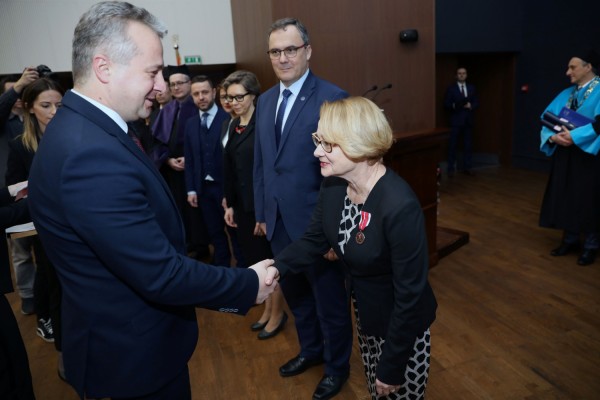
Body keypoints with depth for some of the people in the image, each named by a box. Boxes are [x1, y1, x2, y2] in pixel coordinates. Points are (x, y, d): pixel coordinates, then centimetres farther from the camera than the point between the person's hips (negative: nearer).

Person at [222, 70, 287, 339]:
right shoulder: (233, 126, 9)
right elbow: (229, 170, 10)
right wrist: (229, 204, 8)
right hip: (242, 205, 7)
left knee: (270, 260, 7)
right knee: (255, 259, 16)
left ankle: (278, 313, 26)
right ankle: (268, 309, 33)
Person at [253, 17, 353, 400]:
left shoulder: (333, 98, -14)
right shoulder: (266, 100, 8)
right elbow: (261, 163, 11)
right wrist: (262, 213, 11)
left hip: (315, 222, -6)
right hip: (278, 222, 7)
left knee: (330, 299, 13)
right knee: (295, 293, 23)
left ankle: (337, 365, 37)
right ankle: (311, 350, 47)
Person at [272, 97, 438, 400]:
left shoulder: (400, 207, -34)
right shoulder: (333, 185, -12)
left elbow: (410, 295, -26)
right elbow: (313, 241, 0)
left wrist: (392, 367, -16)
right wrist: (274, 267, -19)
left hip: (402, 327, -6)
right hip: (365, 315, 7)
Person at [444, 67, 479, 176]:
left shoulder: (471, 88, 14)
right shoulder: (451, 88, 3)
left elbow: (476, 102, 12)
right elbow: (446, 104, -3)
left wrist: (471, 106, -9)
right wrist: (454, 106, -22)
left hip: (468, 120, 4)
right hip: (456, 120, -4)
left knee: (468, 145, 6)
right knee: (452, 145, -3)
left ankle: (467, 167, 14)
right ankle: (451, 168, 2)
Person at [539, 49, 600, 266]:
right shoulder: (566, 94, 11)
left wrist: (574, 136, -27)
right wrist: (553, 136, -15)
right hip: (565, 154, 6)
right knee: (566, 197, 10)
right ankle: (570, 240, 23)